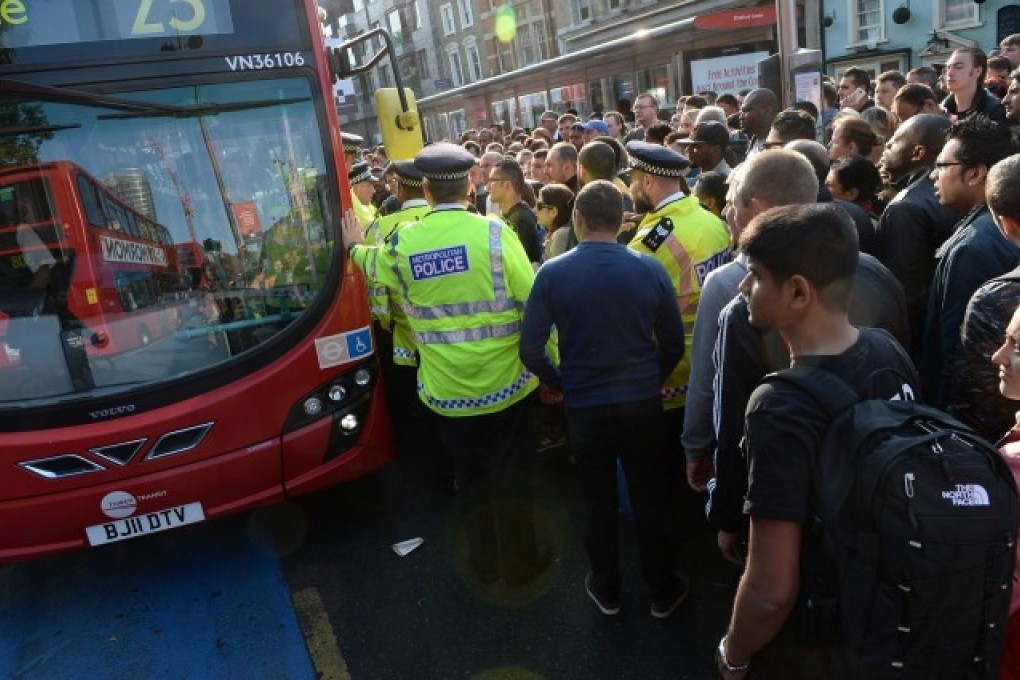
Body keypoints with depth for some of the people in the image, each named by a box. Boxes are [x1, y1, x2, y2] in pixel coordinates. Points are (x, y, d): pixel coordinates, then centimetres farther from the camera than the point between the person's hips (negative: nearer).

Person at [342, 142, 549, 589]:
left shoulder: (403, 242, -5)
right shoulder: (493, 231, -14)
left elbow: (377, 268, 19)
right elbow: (533, 302, -13)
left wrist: (355, 247, 41)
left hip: (445, 390, 3)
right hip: (505, 381, -2)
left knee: (469, 476, 20)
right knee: (509, 475, 14)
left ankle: (485, 564, 36)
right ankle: (519, 564, 29)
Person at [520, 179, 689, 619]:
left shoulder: (553, 273, -13)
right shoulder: (650, 269, -9)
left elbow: (531, 350, -13)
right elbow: (674, 343, -2)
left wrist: (561, 384, 4)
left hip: (585, 406, -1)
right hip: (643, 402, 1)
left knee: (599, 502, 17)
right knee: (650, 499, 16)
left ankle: (606, 589, 36)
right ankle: (663, 591, 33)